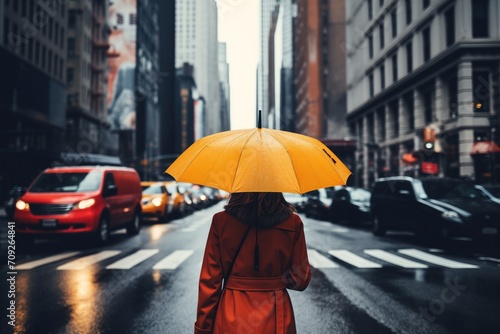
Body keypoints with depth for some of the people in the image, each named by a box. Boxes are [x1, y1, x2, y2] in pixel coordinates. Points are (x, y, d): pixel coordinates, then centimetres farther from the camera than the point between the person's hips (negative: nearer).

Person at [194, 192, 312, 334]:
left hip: (232, 320, 0)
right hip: (276, 321, 0)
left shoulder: (221, 221, -11)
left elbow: (210, 281, -8)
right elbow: (301, 280, -5)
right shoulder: (293, 223, -11)